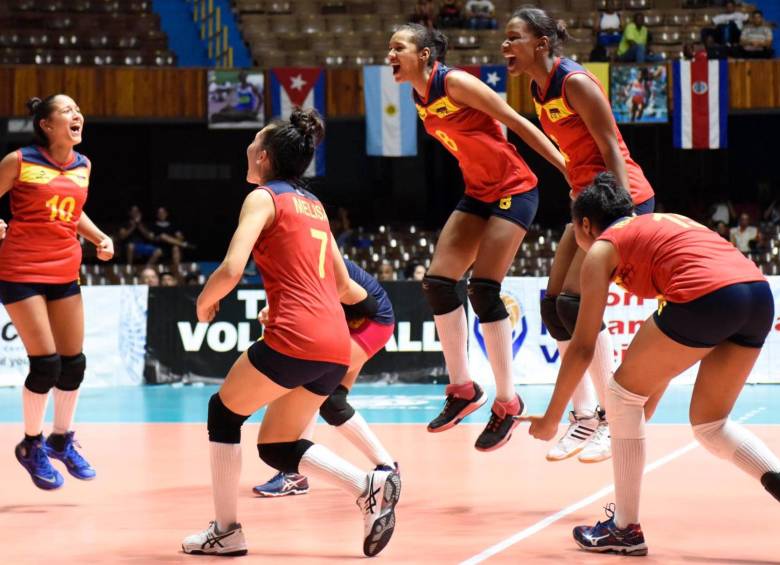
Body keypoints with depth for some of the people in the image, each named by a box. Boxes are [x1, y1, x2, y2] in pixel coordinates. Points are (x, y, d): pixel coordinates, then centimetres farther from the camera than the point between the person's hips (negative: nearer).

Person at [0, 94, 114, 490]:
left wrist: (100, 238, 9)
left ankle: (62, 440, 28)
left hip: (65, 273, 6)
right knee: (46, 363, -10)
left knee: (74, 363, 7)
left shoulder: (82, 166, 7)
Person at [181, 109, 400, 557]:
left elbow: (231, 270, -12)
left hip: (295, 337, -7)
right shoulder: (313, 205, 21)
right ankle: (370, 485, -4)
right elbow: (343, 287, 26)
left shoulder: (264, 198, 0)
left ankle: (226, 530, 16)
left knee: (224, 411, 16)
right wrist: (367, 297, 49)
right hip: (336, 343, 7)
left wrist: (205, 302, 8)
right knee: (275, 447, 17)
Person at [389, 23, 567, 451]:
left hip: (513, 191, -8)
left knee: (483, 289, -14)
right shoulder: (420, 99, 6)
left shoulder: (455, 83, -18)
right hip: (478, 193, 8)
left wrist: (571, 172, -16)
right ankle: (462, 388, 12)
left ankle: (507, 401, -4)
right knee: (437, 282, 0)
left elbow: (517, 123, -15)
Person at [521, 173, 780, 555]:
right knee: (710, 425, 22)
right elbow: (669, 347, 38)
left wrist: (551, 419, 23)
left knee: (622, 393, 14)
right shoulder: (665, 223, 35)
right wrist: (645, 409, 44)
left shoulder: (603, 248, 16)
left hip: (706, 297, -7)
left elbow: (583, 347, 14)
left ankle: (625, 529, 17)